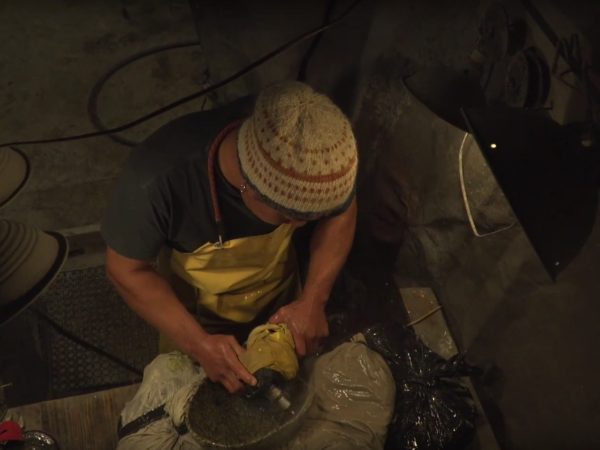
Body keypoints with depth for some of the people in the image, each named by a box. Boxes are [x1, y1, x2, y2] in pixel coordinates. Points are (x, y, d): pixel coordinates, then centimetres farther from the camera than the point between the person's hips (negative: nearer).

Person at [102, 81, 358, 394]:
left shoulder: (312, 154, -34)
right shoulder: (157, 179, -42)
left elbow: (341, 212, -13)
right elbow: (127, 269, -25)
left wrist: (313, 300, -24)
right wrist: (199, 344, -32)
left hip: (278, 293, 3)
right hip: (194, 310, -2)